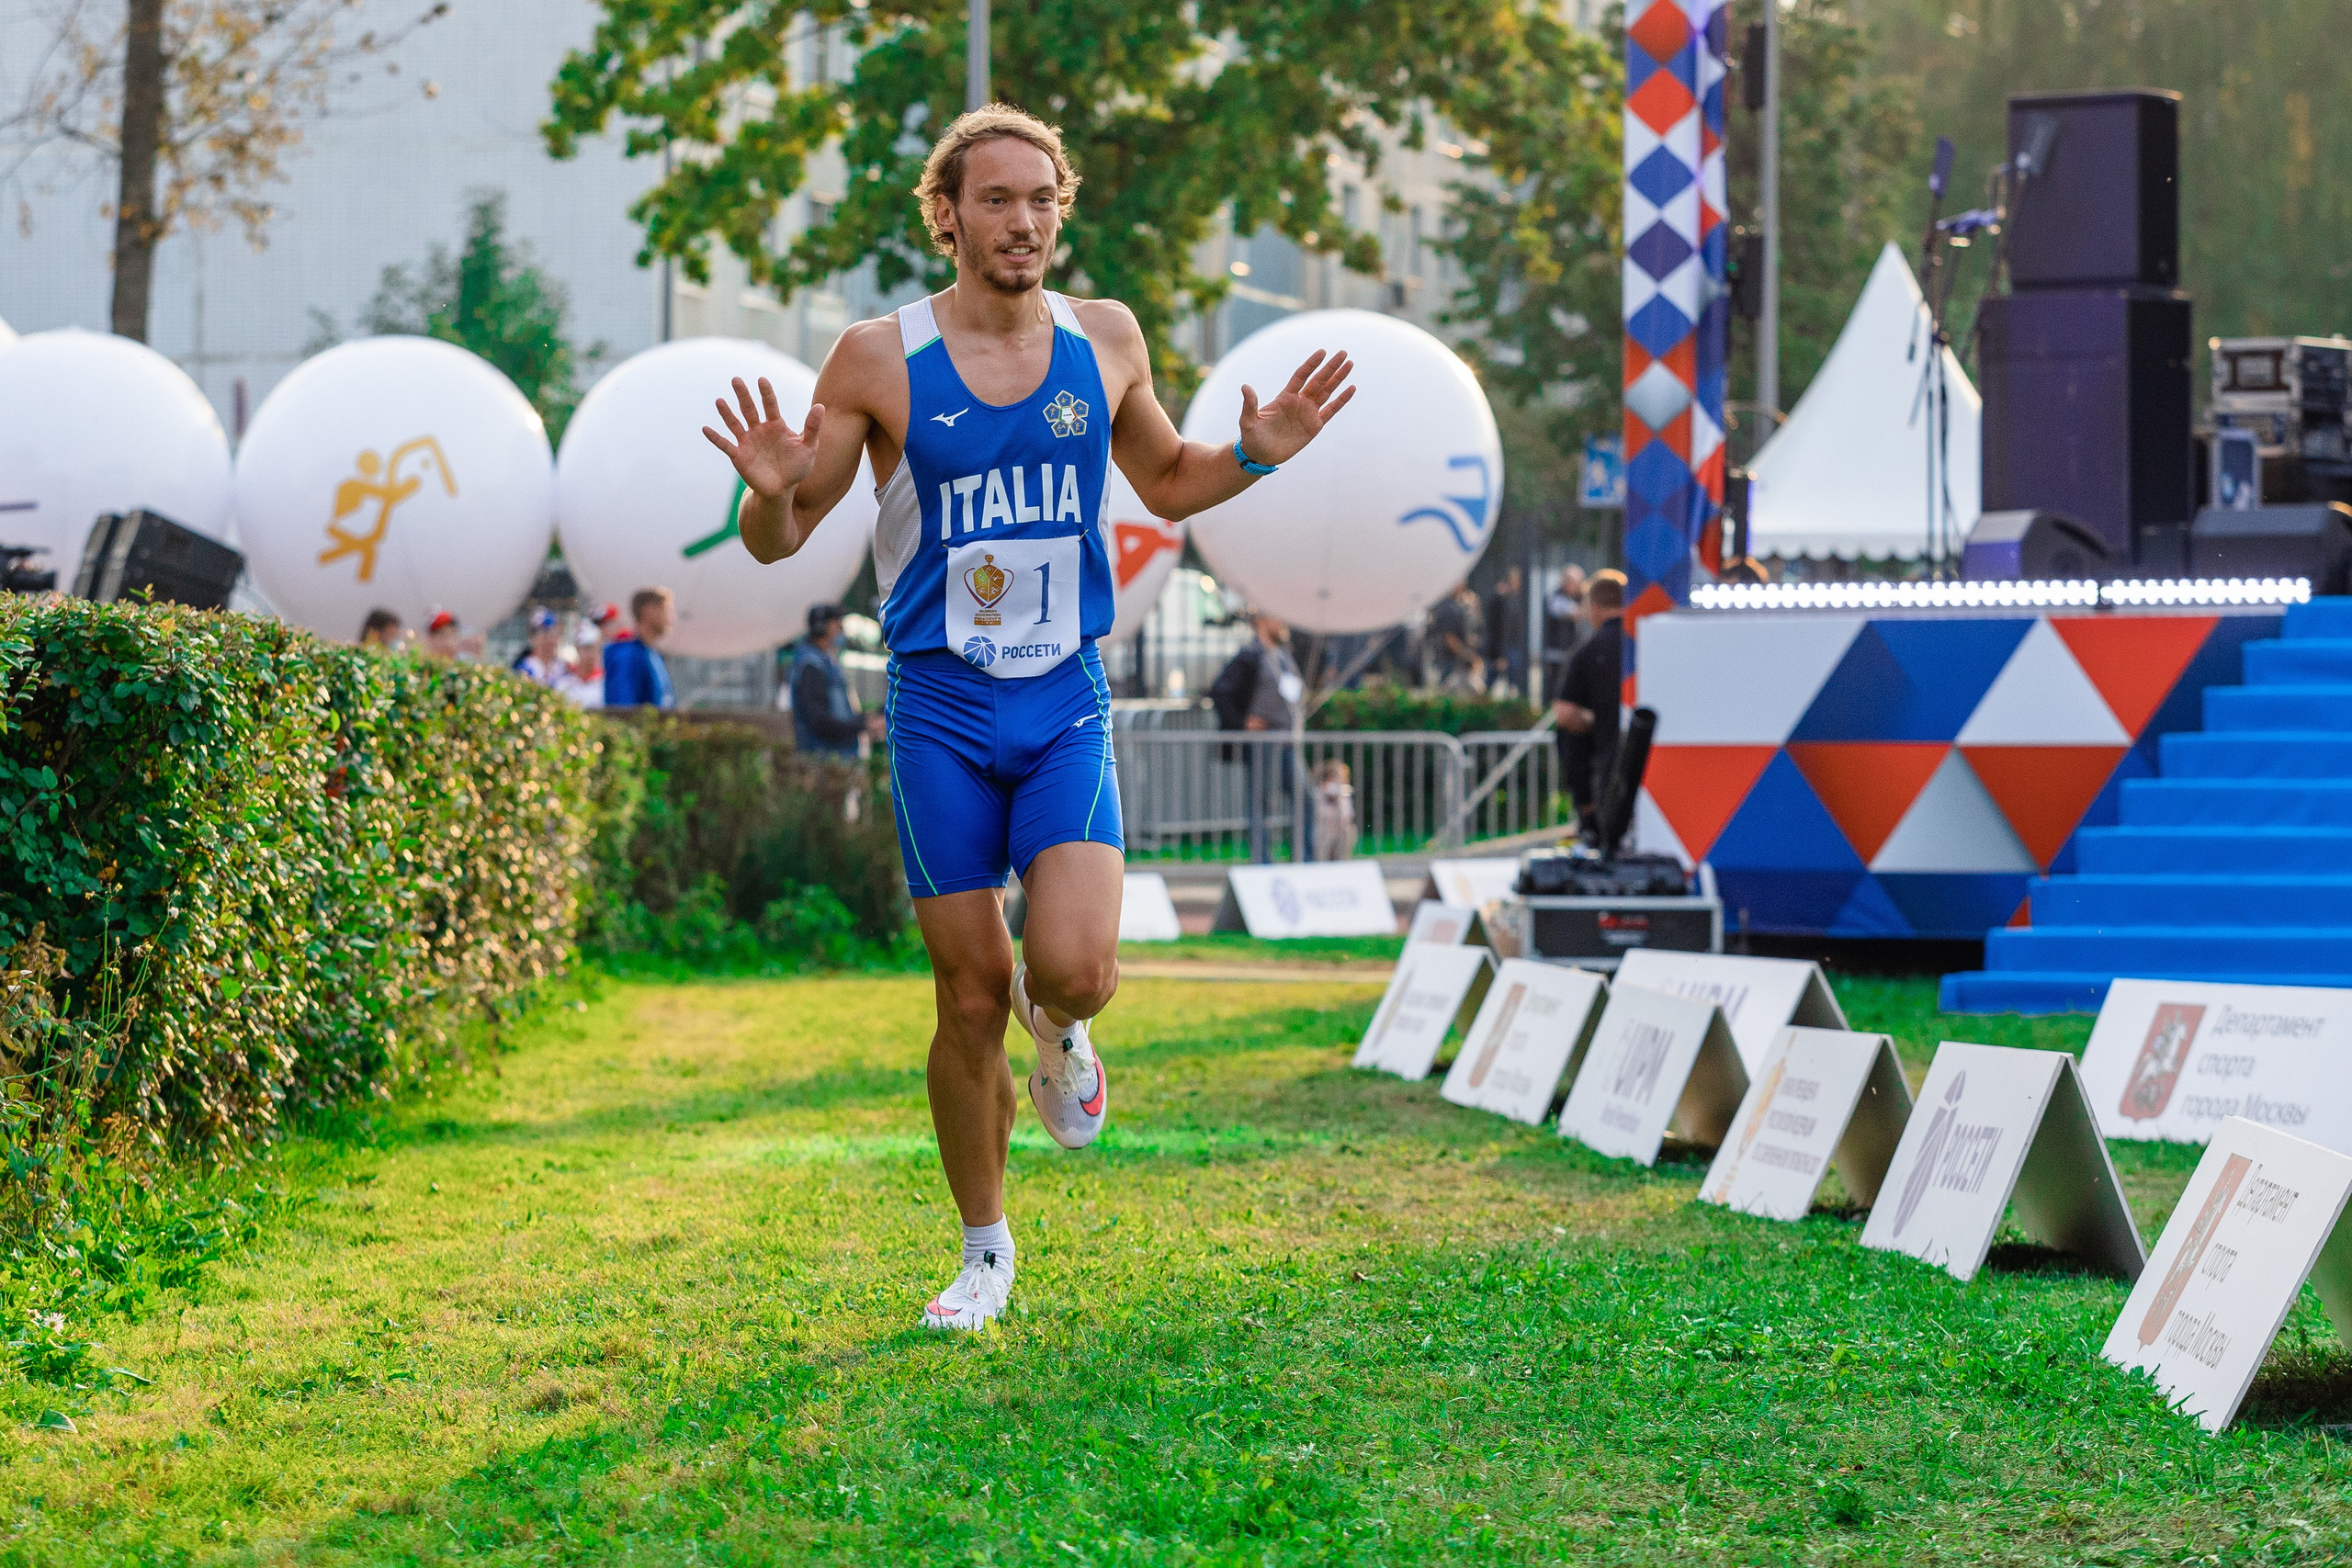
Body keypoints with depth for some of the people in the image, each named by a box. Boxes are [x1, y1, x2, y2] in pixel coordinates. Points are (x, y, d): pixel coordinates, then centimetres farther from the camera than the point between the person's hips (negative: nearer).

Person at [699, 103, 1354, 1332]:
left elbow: (1165, 483, 21)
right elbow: (778, 541, 1)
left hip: (1067, 707, 1)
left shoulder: (1104, 341, 3)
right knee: (970, 999, 1)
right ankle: (985, 1249, 21)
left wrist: (1256, 454, 1)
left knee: (1076, 971, -19)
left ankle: (1054, 1024, 19)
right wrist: (771, 491, -23)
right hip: (939, 712, -1)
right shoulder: (879, 359, -5)